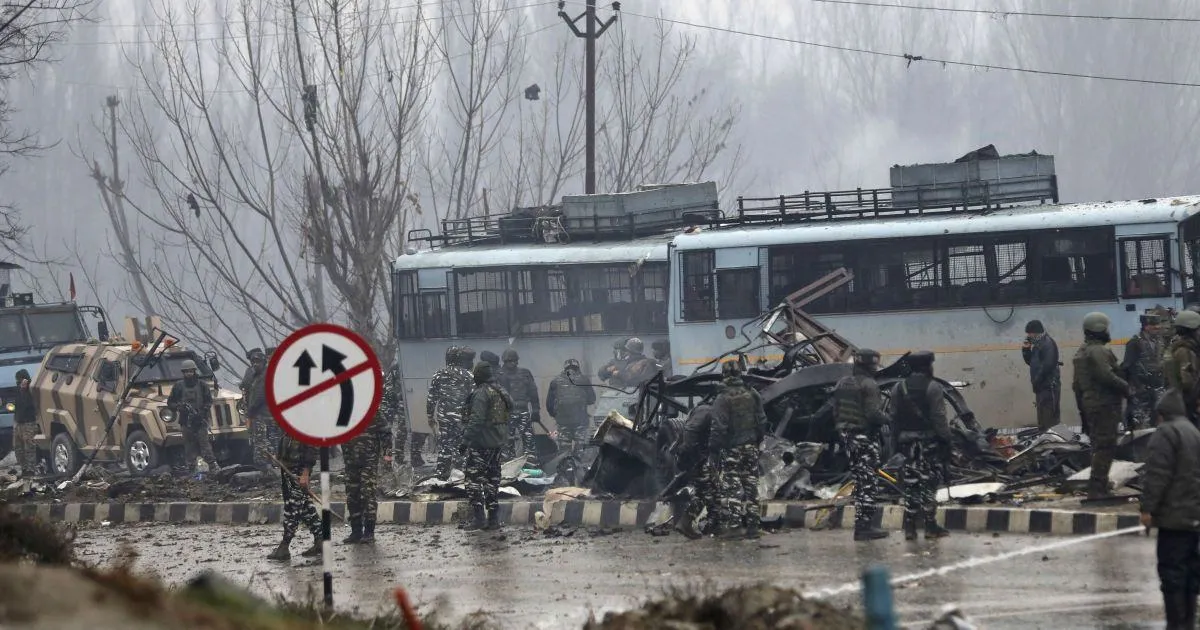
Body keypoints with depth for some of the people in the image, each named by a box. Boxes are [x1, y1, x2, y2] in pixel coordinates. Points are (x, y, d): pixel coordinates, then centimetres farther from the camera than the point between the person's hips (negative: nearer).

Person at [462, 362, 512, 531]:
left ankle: (478, 517, -11)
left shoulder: (481, 393, -15)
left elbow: (476, 420, -22)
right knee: (492, 479, 13)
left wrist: (466, 439, -20)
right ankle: (494, 519, 14)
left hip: (481, 442, -9)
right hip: (498, 443, 9)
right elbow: (510, 409, 17)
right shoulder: (501, 393, 12)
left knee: (474, 479, -5)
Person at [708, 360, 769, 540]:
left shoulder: (723, 399, -13)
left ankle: (732, 524, -9)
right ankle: (752, 525, 10)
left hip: (731, 450, -5)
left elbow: (718, 428, -15)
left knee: (731, 487, -3)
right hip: (751, 448, 5)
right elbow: (762, 422, 9)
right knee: (751, 486, 9)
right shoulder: (753, 396, 4)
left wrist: (713, 450, -8)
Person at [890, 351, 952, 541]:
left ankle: (910, 527, 4)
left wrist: (899, 440, 15)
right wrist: (946, 440, -9)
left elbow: (894, 418, 10)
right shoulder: (932, 388, -9)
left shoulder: (900, 388, 9)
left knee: (910, 484, 6)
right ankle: (930, 525, -2)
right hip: (929, 441, -5)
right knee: (929, 483, -2)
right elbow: (939, 418, -13)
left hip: (908, 440, 5)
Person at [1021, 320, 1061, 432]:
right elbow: (1030, 362, 22)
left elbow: (1047, 365, -20)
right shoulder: (1037, 344, 17)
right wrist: (1026, 350, 5)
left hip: (1049, 386, -10)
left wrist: (1036, 381, -15)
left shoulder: (1048, 344, -12)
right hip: (1042, 387, 10)